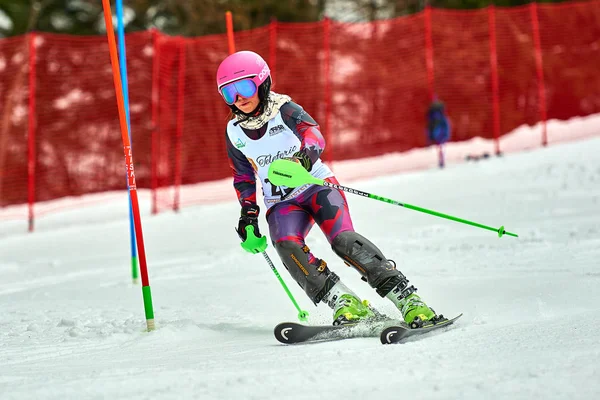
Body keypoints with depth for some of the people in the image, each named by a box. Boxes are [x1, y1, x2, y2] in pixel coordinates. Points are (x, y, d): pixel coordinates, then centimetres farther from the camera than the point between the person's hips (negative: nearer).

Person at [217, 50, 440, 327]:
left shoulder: (284, 110, -9)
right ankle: (344, 303, -32)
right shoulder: (234, 132, 5)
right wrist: (248, 213, 10)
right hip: (282, 203, 3)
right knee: (287, 245, -29)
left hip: (316, 185, -3)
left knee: (343, 240, -27)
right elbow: (244, 178, 20)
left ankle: (407, 299, -26)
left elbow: (313, 134, -28)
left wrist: (305, 155, -50)